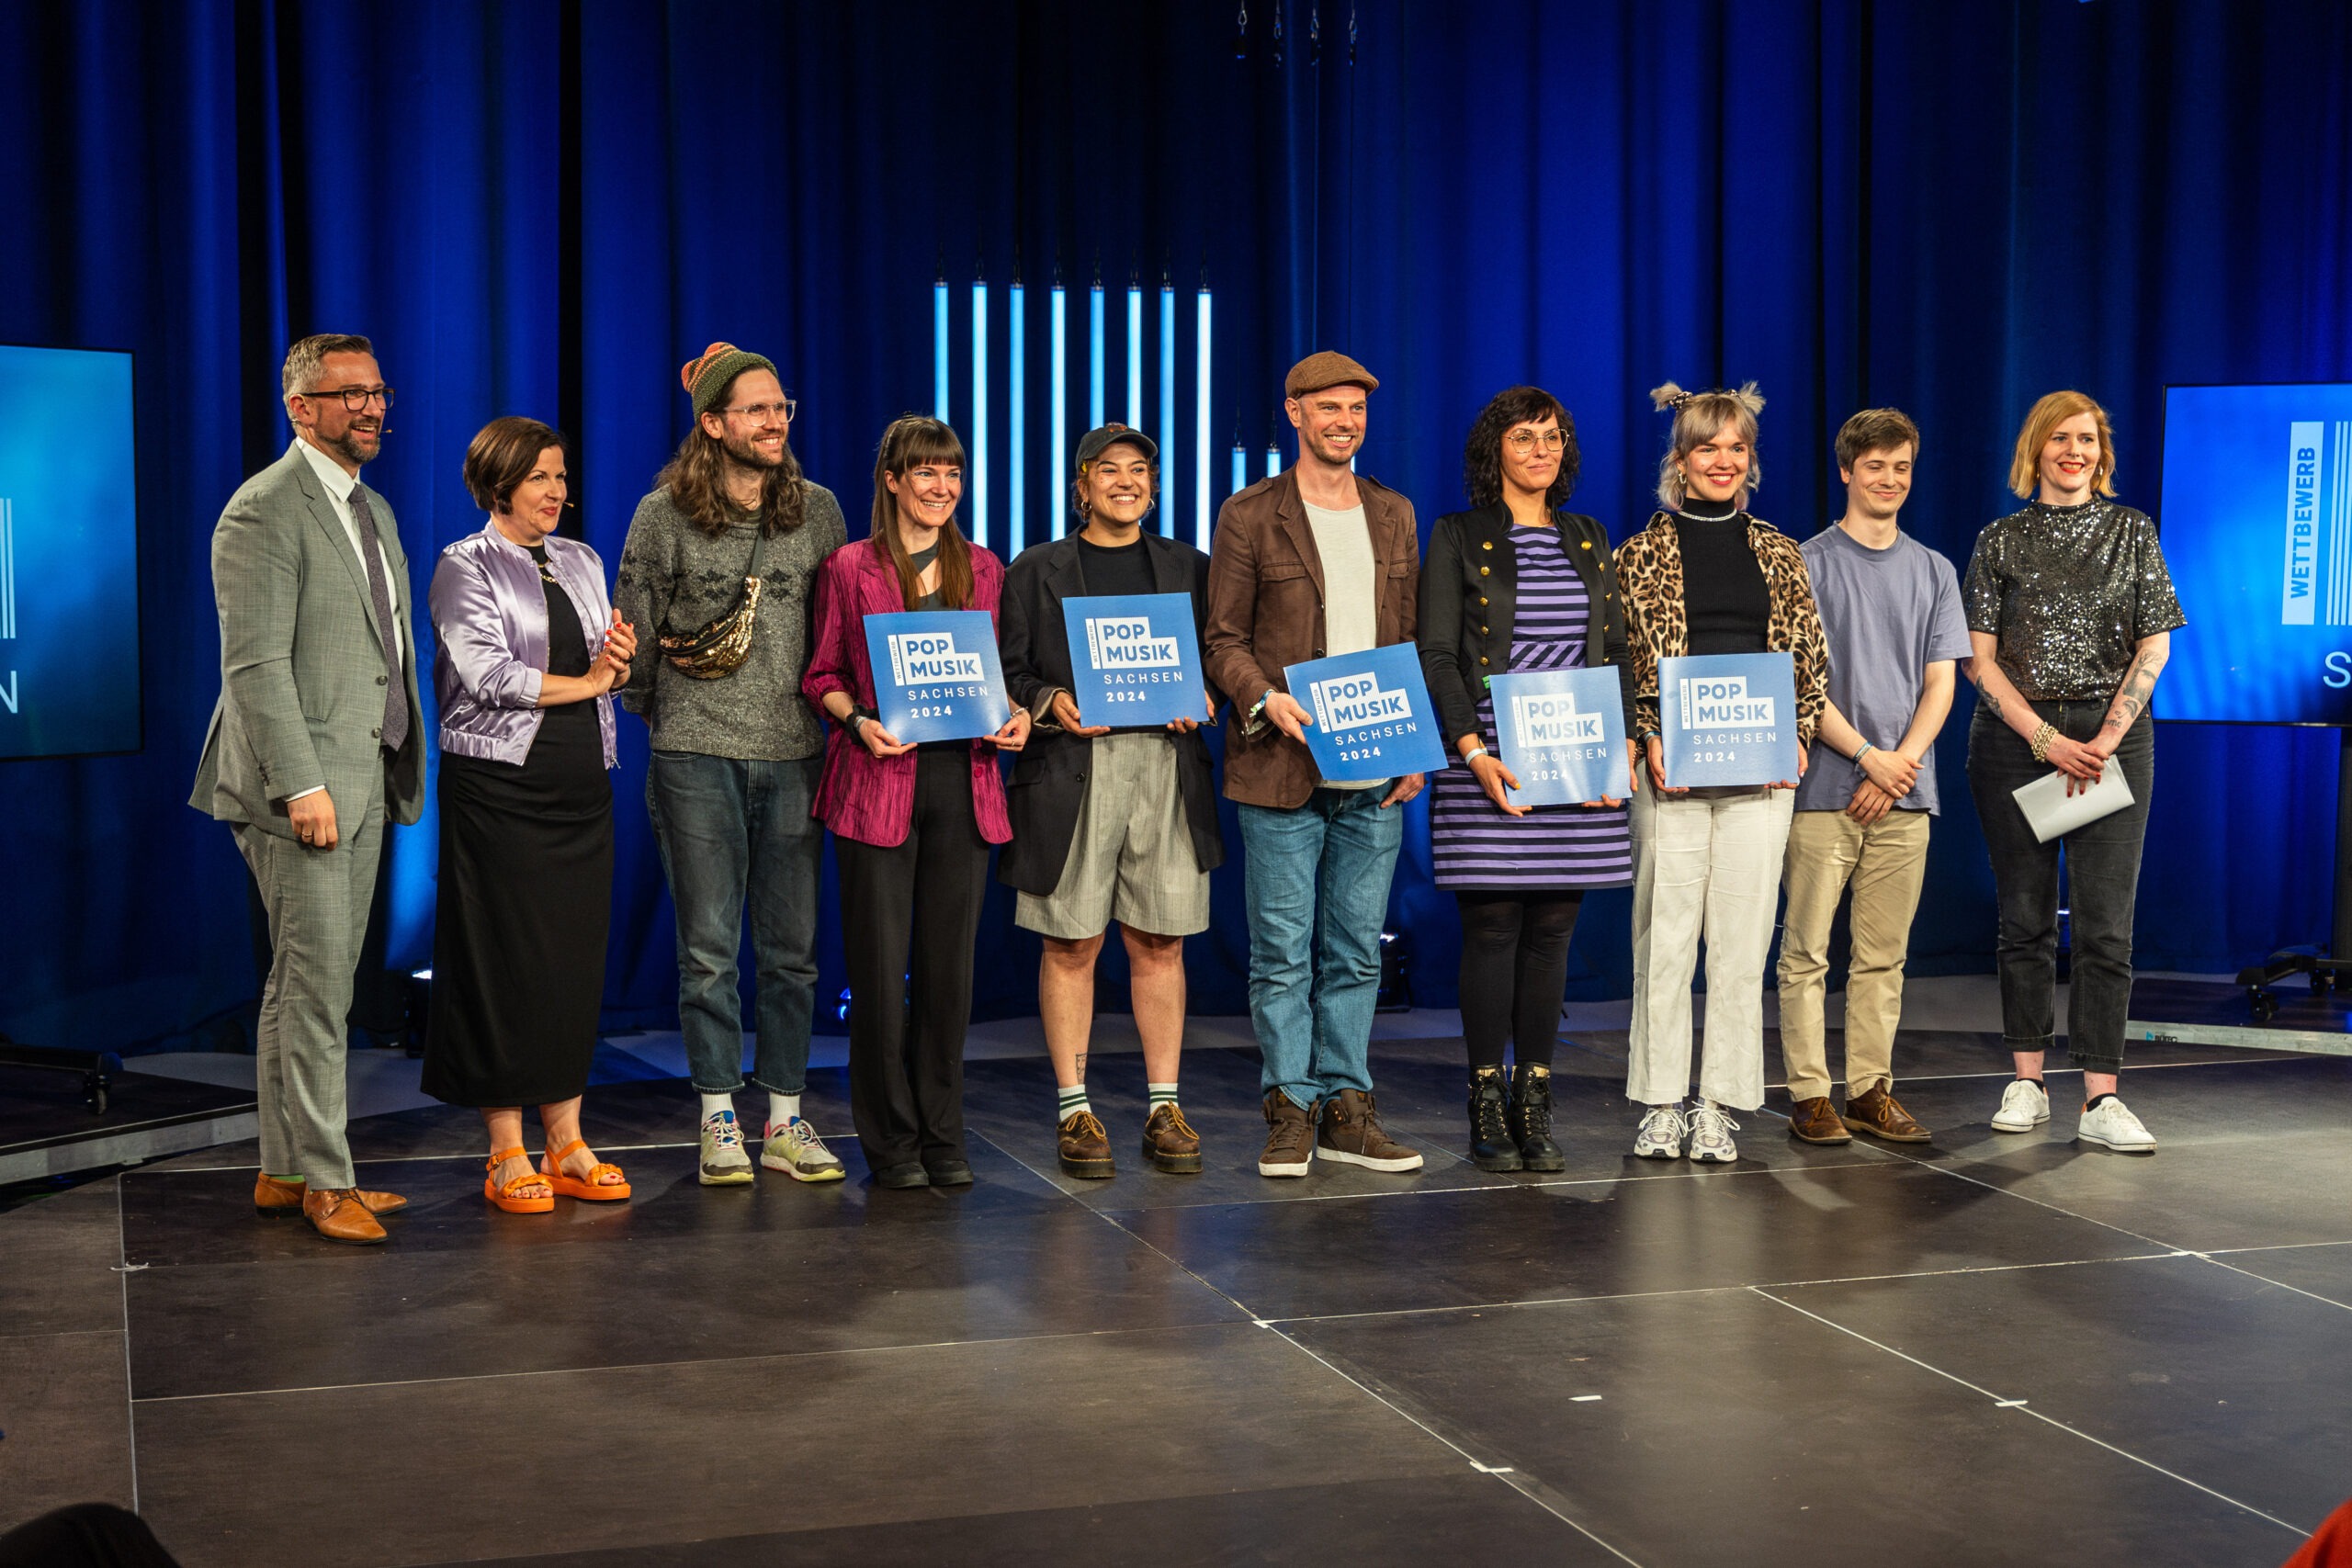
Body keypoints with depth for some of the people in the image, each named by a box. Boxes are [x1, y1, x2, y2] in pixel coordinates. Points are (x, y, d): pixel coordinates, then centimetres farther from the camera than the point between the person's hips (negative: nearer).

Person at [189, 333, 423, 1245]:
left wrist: (402, 769, 14)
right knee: (316, 986, -5)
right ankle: (321, 1179, 2)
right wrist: (301, 784, -21)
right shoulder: (264, 511, -11)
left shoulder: (373, 510, 18)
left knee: (309, 983, 12)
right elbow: (255, 664, -17)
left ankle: (284, 1171, 19)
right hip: (303, 783, -9)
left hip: (367, 781, 9)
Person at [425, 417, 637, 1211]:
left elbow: (606, 667, 16)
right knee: (505, 960, -3)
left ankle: (566, 1143, 13)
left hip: (582, 783, 6)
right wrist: (584, 681, -6)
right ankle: (507, 1155, 4)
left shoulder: (580, 562, 17)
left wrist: (618, 663, -7)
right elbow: (487, 674, -13)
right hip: (500, 781, -6)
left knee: (577, 958, 5)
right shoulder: (466, 566, -2)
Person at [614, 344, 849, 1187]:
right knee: (709, 948, 1)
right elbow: (631, 627, 8)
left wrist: (834, 711, 11)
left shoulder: (818, 508, 7)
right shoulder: (664, 515, -1)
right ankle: (720, 1122, 10)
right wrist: (658, 713, 11)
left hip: (795, 753, 3)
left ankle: (785, 1118, 14)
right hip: (696, 756, -2)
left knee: (792, 947, 5)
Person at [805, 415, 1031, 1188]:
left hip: (964, 779, 3)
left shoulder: (983, 569, 13)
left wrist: (1013, 714, -2)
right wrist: (858, 721, -13)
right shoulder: (850, 567, 3)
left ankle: (943, 1139, 16)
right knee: (880, 965, -1)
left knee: (951, 963, 6)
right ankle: (891, 1142, 9)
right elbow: (823, 674, 4)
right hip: (878, 782, -3)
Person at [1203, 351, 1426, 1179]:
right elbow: (1222, 639, 0)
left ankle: (1346, 1110, 15)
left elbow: (1412, 639, 15)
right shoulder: (1250, 515, 1)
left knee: (1357, 953, 8)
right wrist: (1265, 699, -18)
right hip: (1281, 769, -4)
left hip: (1376, 774, 4)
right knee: (1282, 950, 0)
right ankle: (1291, 1113, 8)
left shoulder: (1394, 515, 14)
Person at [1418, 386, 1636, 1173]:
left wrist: (1620, 742, 0)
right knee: (1492, 928, -3)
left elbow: (1617, 652, 15)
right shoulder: (1458, 538, 2)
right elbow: (1436, 655, -4)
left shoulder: (1589, 539, 15)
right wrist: (1473, 751, -15)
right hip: (1490, 766, -4)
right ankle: (1487, 1107, 6)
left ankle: (1535, 1106, 11)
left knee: (1552, 931, 4)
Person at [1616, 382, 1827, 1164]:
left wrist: (1797, 737, 0)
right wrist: (1649, 741, -10)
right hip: (1672, 771, -2)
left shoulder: (1777, 554, 13)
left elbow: (1811, 659, 14)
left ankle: (1719, 1107, 9)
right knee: (1664, 938, -1)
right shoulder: (1642, 552, 5)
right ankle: (1660, 1105, 7)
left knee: (1742, 940, 2)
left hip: (1759, 770, 2)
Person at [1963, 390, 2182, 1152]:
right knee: (2026, 919, 4)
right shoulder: (2001, 540, 7)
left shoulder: (2131, 531, 9)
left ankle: (2101, 1098, -8)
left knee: (2105, 924, -6)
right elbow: (1979, 657, 1)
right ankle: (2028, 1082, 12)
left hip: (2112, 738, 0)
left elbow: (2155, 645, 3)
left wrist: (2106, 738, -8)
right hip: (2014, 740, 0)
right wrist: (2045, 738, -10)